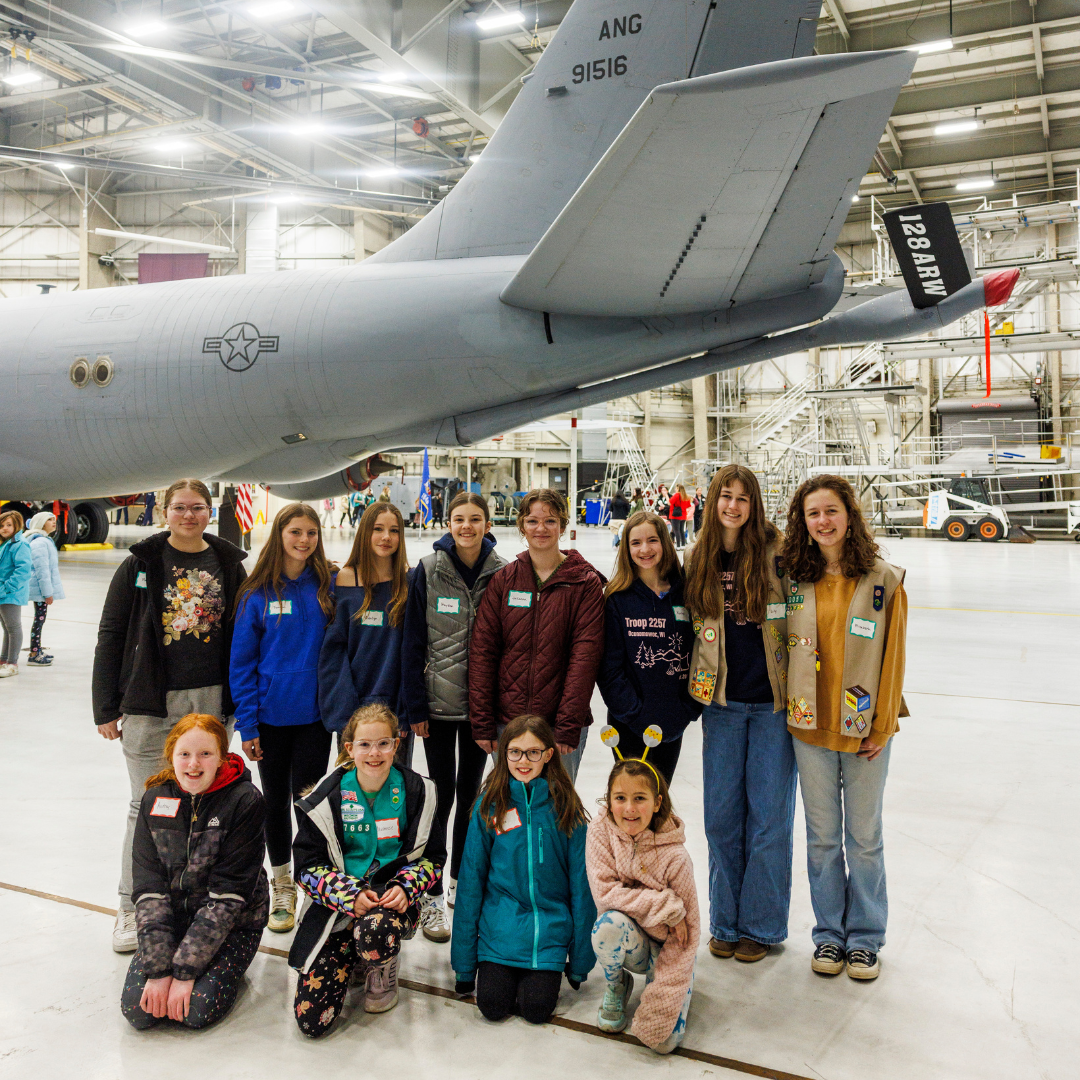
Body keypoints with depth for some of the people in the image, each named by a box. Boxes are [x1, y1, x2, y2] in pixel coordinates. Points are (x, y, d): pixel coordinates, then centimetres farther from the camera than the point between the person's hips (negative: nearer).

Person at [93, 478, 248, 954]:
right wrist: (106, 707, -4)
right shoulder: (141, 564, -1)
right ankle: (132, 908, 19)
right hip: (151, 704, -2)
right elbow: (110, 635, 0)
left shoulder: (229, 564, 5)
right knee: (148, 805, 3)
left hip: (212, 700, 2)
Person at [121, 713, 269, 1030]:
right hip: (172, 918, 3)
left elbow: (227, 893, -19)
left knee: (197, 1010, -21)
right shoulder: (155, 800, -5)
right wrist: (158, 969, -17)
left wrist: (185, 971, -21)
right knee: (137, 1008, -14)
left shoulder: (244, 801, -18)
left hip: (232, 923, -3)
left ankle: (227, 967, 11)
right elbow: (147, 885, -9)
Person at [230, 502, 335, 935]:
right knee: (276, 799, 14)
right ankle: (281, 885, 32)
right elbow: (242, 660, -2)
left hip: (314, 713, -1)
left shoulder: (328, 586, -3)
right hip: (271, 714, 1)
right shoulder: (257, 593, -4)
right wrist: (247, 722, -6)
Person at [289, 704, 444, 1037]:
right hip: (337, 905, 1)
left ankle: (382, 971, 1)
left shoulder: (415, 792, -2)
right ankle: (354, 956, 21)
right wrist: (351, 894, -18)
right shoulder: (328, 797, -4)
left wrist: (405, 888, -15)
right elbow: (308, 866, -2)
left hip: (392, 896, 0)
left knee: (375, 934, -39)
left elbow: (432, 857, 6)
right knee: (311, 1018, -12)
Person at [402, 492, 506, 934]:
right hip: (439, 702, -2)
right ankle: (430, 895, 13)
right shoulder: (428, 571, -6)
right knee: (442, 793, 1)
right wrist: (415, 705, -8)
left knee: (470, 790, 14)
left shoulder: (501, 574, -2)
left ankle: (460, 879, 32)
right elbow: (413, 642, -5)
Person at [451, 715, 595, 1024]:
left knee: (536, 1008, -12)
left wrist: (580, 961, 2)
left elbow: (580, 882, 1)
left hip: (550, 930, 0)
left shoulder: (566, 807, -4)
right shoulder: (490, 804, -3)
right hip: (500, 926, 1)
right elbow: (471, 878, 2)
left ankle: (541, 973, 18)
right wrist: (464, 963, 2)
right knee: (492, 1004, -12)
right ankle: (500, 969, 19)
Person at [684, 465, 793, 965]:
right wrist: (695, 689, 11)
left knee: (768, 814, 5)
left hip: (773, 699, -3)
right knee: (721, 814, 9)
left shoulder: (776, 553, -5)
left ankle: (761, 925, 22)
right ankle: (725, 923, 25)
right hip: (721, 702, 3)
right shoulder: (698, 560, 5)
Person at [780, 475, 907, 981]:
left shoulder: (884, 580, -6)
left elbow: (893, 657, -4)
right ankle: (828, 933, 29)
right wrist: (788, 709, 3)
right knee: (822, 836, 12)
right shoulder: (794, 579, 0)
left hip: (864, 730, -1)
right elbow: (782, 649, 7)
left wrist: (882, 727, -5)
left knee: (864, 836, 11)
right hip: (810, 728, 2)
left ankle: (865, 938, 28)